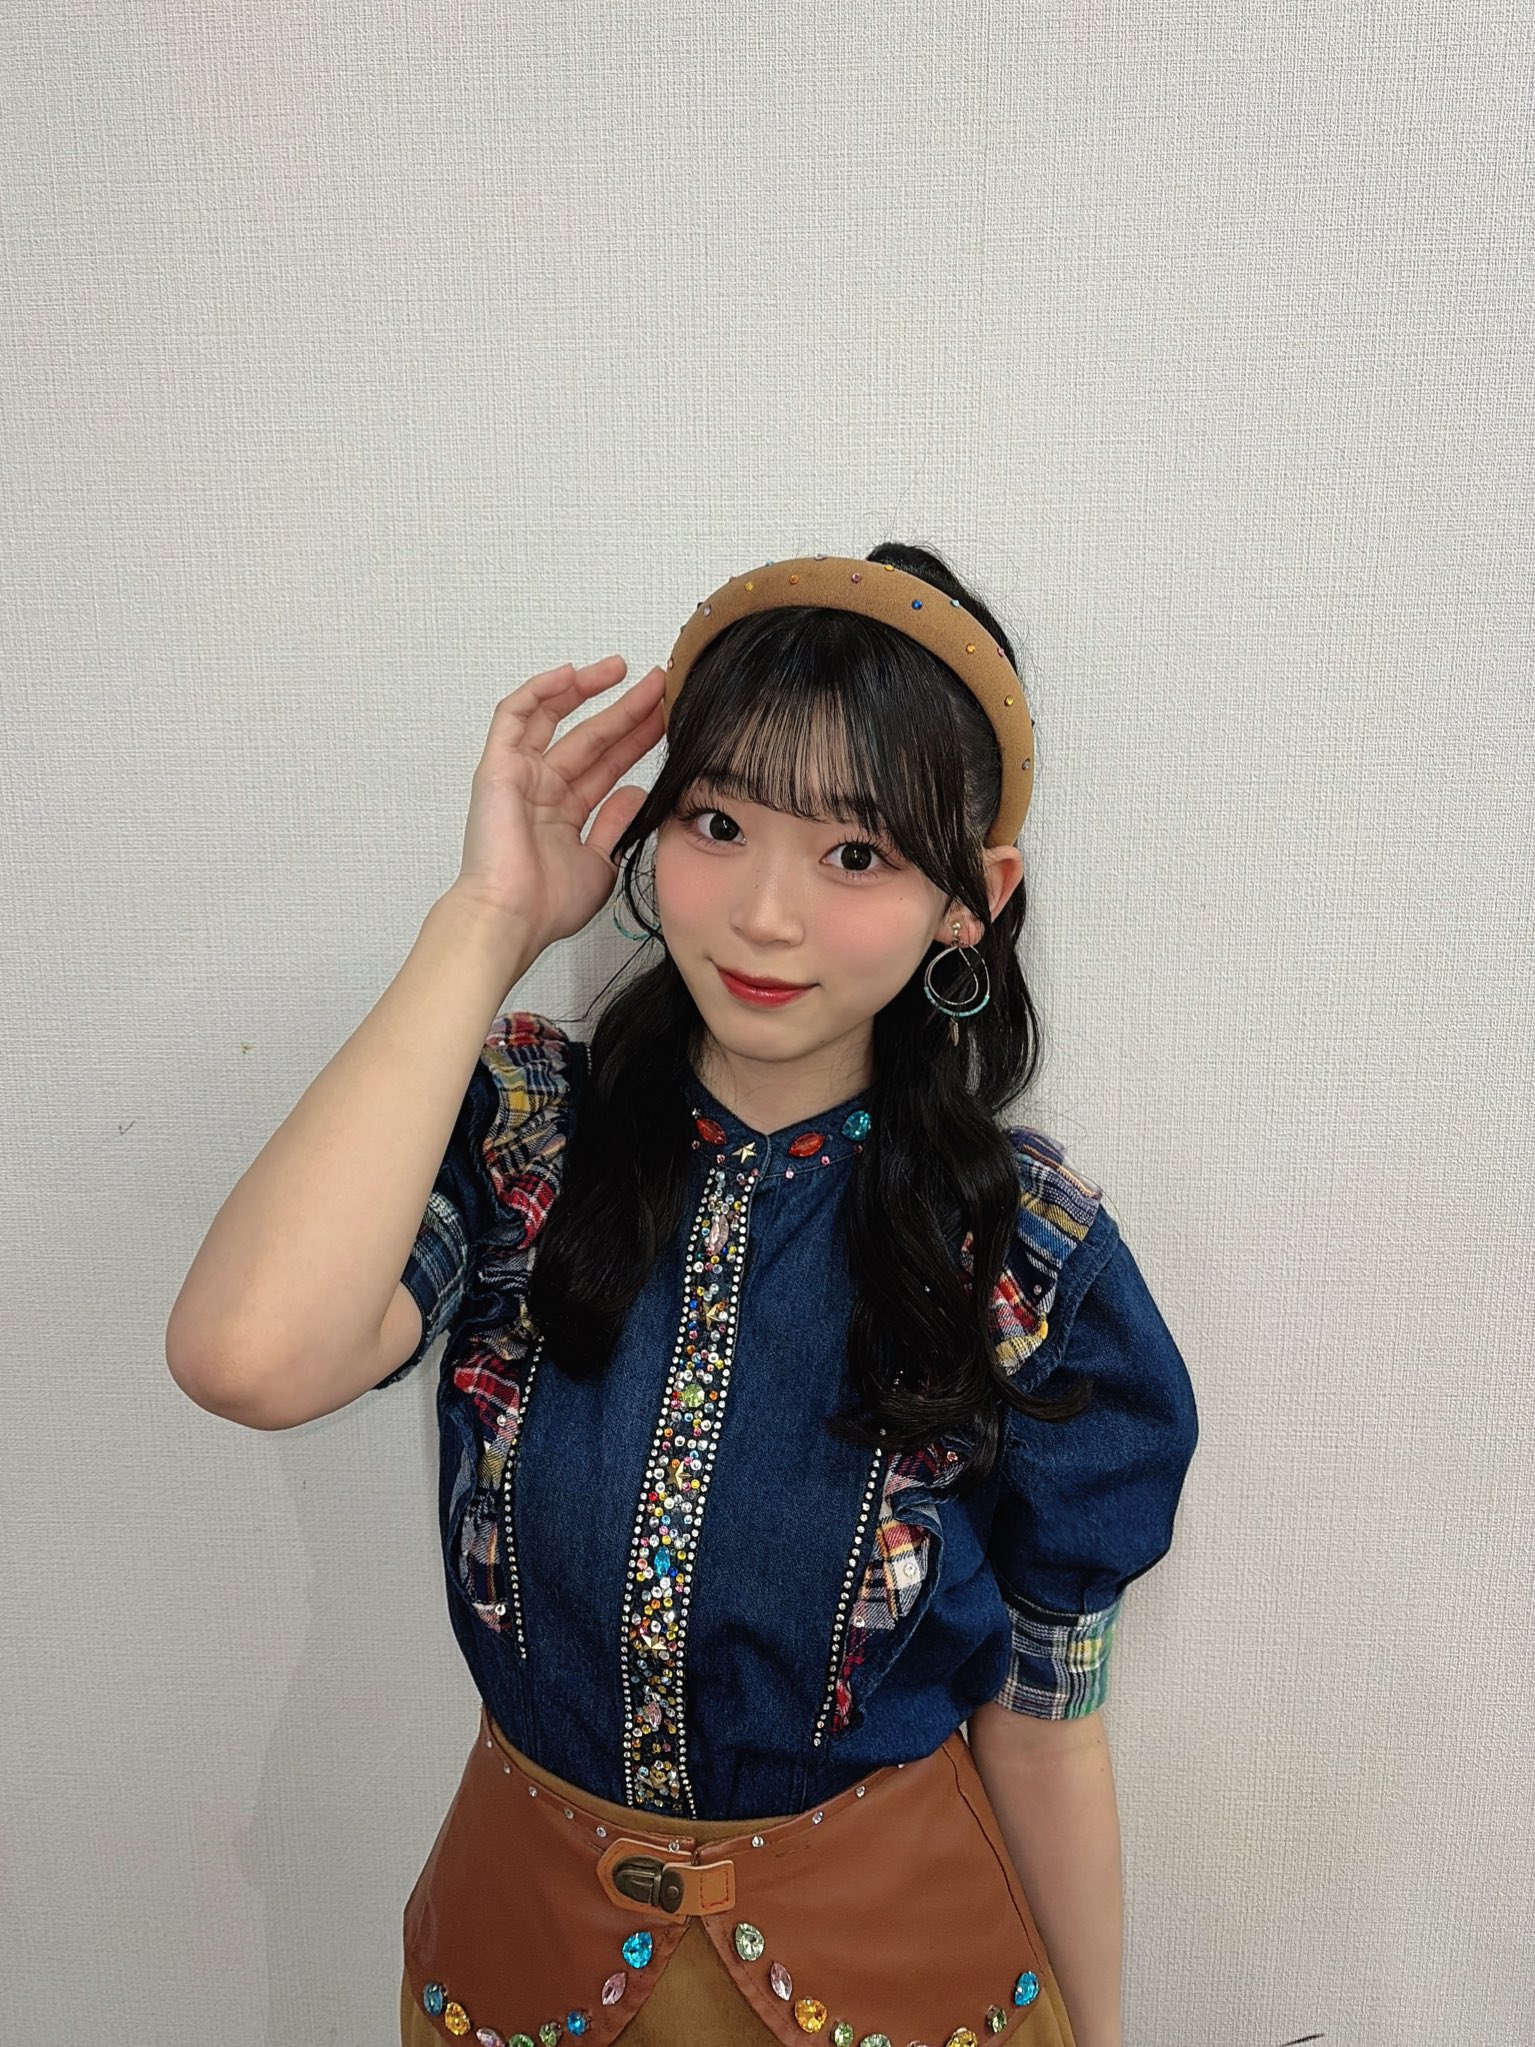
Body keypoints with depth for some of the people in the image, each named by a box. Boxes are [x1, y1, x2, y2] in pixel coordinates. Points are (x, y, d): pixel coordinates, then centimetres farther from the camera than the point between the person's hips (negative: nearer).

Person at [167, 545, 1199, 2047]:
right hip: (524, 1922, 2)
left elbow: (1042, 1720, -8)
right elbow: (253, 1356, -37)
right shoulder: (513, 1128, -16)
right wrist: (490, 918, -30)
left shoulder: (1032, 1259, -18)